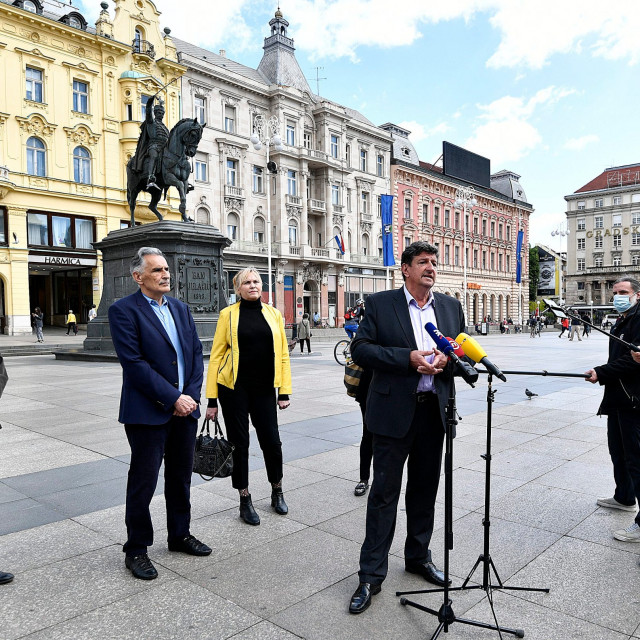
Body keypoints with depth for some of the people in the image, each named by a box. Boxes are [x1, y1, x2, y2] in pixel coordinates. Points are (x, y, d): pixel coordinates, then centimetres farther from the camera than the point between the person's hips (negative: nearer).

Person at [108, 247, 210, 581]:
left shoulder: (180, 308, 11)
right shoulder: (123, 310, -9)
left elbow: (196, 352, 9)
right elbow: (134, 363, -17)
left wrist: (192, 394, -5)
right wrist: (173, 398, -17)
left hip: (184, 409, 6)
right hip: (148, 412, -6)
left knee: (180, 478, 17)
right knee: (143, 482, 5)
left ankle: (179, 534, 35)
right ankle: (136, 550, 23)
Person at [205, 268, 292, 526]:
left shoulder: (273, 314, 6)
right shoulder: (228, 314, -1)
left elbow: (283, 354, 7)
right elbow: (216, 355, -2)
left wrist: (284, 391, 0)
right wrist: (212, 400, -5)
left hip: (264, 388, 2)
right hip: (234, 388, -2)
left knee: (272, 441, 6)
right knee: (239, 443, 6)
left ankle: (277, 492, 31)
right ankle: (245, 500, 23)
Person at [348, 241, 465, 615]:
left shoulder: (451, 307, 10)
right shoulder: (380, 304, -3)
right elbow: (361, 349, -10)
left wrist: (447, 360, -11)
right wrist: (408, 357, -20)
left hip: (434, 411, 4)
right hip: (394, 411, -4)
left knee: (425, 489, 17)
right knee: (384, 492, 2)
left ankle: (419, 556, 37)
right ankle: (371, 576, 14)